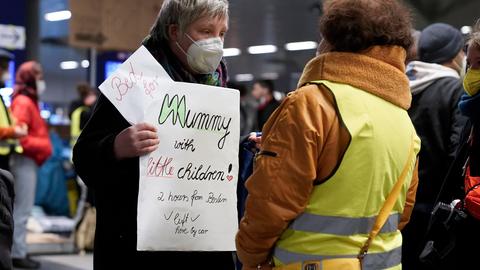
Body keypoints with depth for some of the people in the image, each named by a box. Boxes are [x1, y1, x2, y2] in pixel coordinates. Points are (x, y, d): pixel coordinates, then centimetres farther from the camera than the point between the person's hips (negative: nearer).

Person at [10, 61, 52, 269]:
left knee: (21, 209, 12)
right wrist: (41, 147, -20)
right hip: (25, 161, -10)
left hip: (28, 161, 10)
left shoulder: (29, 102, 19)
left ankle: (18, 251, 17)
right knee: (22, 210, -7)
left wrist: (41, 148, 7)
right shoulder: (23, 103, -13)